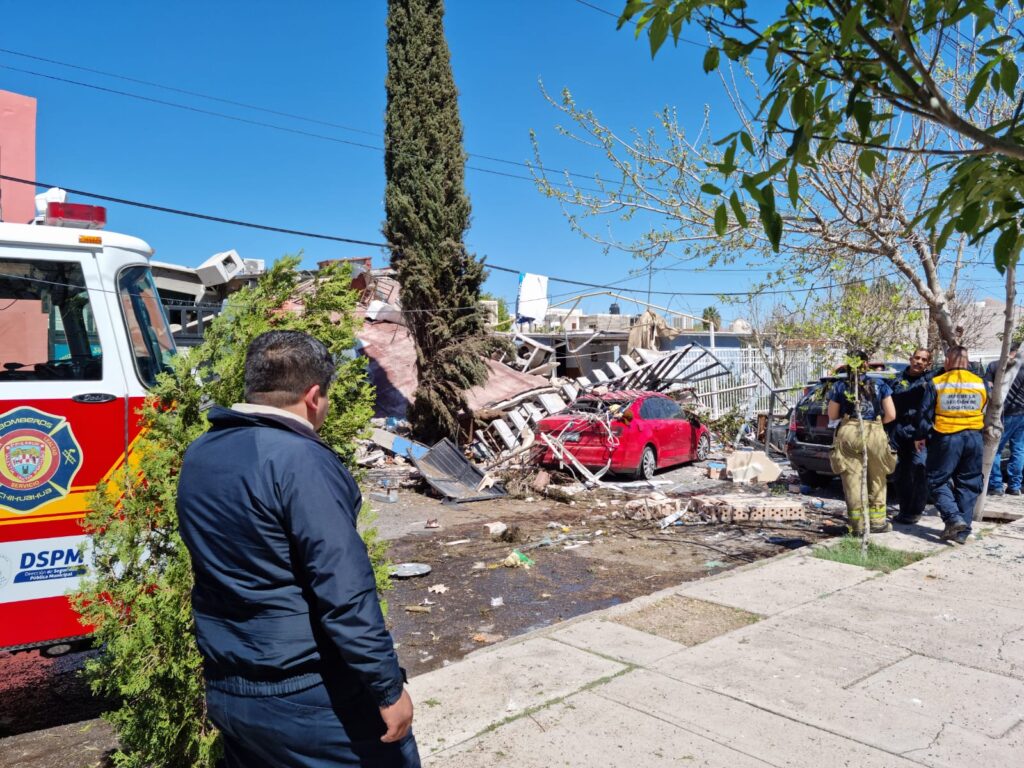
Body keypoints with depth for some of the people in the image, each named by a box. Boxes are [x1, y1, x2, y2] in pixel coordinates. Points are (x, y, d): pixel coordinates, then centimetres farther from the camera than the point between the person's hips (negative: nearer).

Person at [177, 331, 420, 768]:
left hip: (226, 691, 8)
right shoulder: (301, 461, -22)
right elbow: (345, 593, -24)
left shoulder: (198, 456, 4)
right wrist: (388, 688, -17)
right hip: (310, 697, -8)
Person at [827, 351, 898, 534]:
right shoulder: (879, 385, 6)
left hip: (848, 433, 0)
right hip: (874, 434, 0)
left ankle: (857, 523, 6)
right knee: (877, 479, 14)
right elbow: (891, 415, 4)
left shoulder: (840, 386, 5)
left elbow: (832, 416, 9)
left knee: (852, 479, 5)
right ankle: (877, 521, 19)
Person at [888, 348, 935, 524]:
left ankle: (914, 511, 6)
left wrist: (920, 435, -17)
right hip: (899, 435, 4)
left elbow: (926, 411, -9)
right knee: (901, 474, 7)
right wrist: (890, 433, 9)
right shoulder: (899, 381, 12)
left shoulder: (929, 382, 0)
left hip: (919, 435, -4)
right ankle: (904, 509, 19)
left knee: (917, 474, -5)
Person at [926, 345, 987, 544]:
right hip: (974, 438, 4)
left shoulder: (936, 383, -7)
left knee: (937, 481, 8)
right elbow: (985, 414, 11)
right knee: (968, 485, 11)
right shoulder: (981, 384, 2)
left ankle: (954, 518, -10)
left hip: (946, 438, -3)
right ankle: (962, 531, 13)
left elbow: (926, 414, -3)